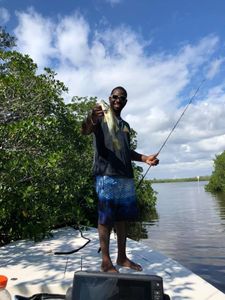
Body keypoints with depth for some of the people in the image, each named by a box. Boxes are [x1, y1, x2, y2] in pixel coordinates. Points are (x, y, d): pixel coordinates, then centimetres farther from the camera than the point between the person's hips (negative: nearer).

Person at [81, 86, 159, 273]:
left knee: (123, 216, 9)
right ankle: (106, 261, 6)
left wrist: (145, 158, 14)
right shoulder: (100, 116, 5)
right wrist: (91, 118, -35)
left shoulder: (126, 125, 25)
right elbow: (85, 131, -14)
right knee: (106, 217, -4)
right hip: (106, 174, -7)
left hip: (126, 176, 7)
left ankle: (122, 257, 21)